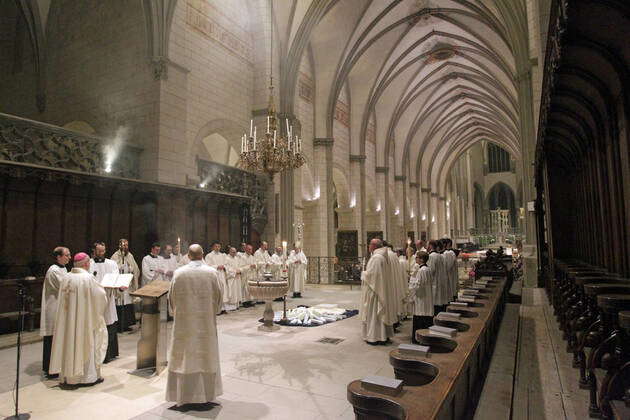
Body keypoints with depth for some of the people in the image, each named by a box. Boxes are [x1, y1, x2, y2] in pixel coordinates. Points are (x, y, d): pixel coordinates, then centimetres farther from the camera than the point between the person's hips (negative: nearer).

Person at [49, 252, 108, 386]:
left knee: (69, 342, 14)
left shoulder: (66, 277, 0)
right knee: (86, 343, 5)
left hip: (68, 319, 6)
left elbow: (63, 298, 11)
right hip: (85, 318, -5)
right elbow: (100, 295, -12)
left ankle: (68, 374, 24)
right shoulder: (88, 278, -18)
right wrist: (101, 289, 9)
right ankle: (89, 375, 12)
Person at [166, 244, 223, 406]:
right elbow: (218, 298, -2)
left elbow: (172, 297, 1)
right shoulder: (212, 272, -9)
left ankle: (184, 394, 19)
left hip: (184, 322, 0)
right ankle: (207, 392, 23)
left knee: (184, 355, 11)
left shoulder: (179, 273, -8)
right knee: (206, 354, 13)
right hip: (206, 321, 0)